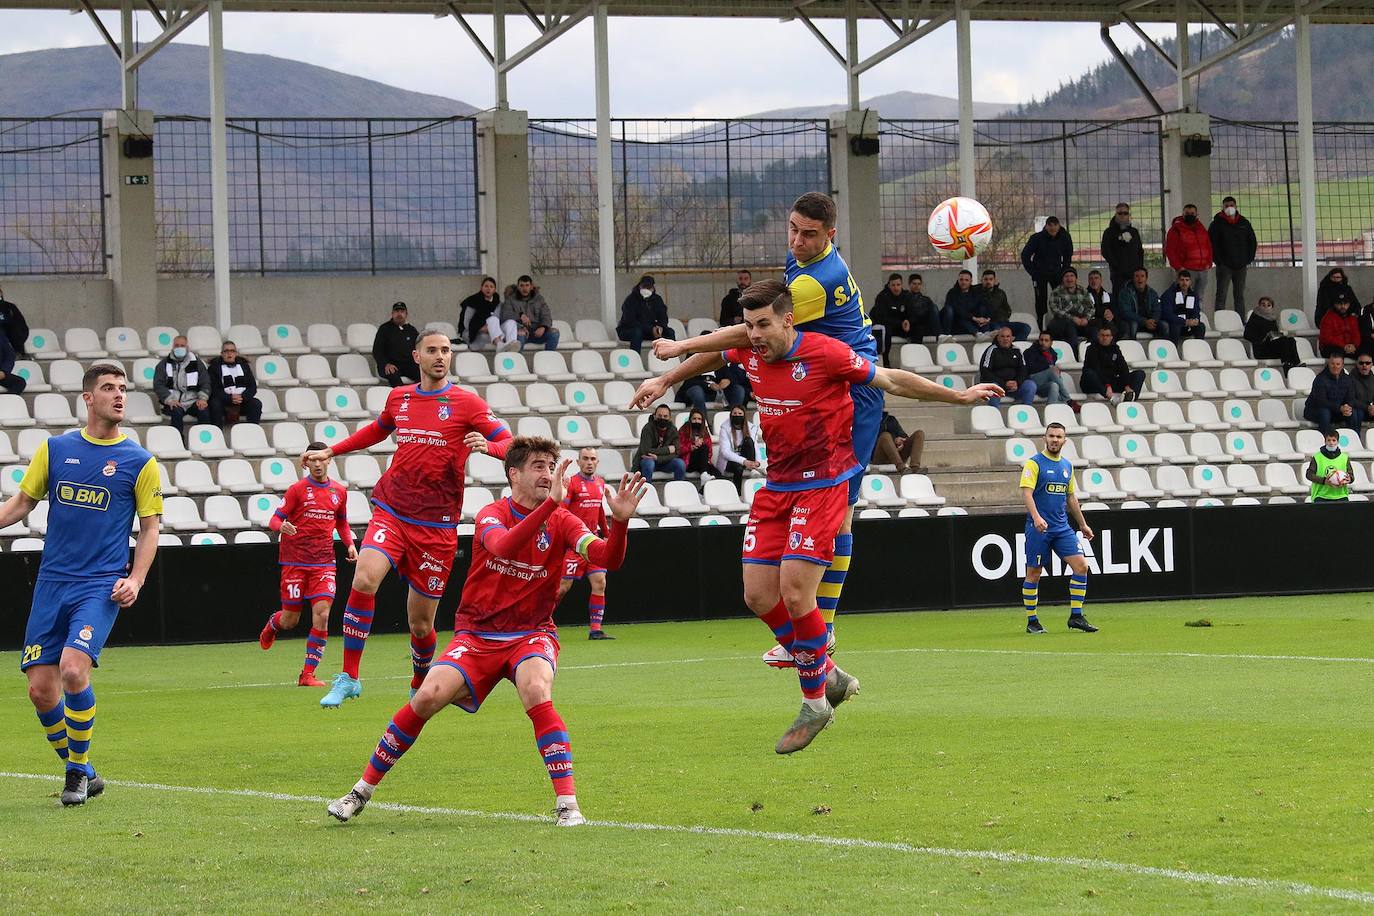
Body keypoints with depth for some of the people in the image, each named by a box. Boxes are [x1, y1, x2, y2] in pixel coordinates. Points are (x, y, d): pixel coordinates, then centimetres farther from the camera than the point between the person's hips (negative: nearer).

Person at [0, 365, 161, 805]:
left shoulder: (139, 462, 1)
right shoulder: (55, 449, 8)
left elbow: (149, 528, 6)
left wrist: (135, 580, -7)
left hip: (101, 587, -3)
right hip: (51, 584, 3)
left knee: (73, 669, -23)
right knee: (40, 689, -2)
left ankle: (79, 772, -4)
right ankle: (82, 773, 19)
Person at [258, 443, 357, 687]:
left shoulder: (339, 491, 9)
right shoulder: (298, 489, -3)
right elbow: (275, 519, -4)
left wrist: (349, 544, 8)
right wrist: (282, 526, -27)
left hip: (324, 563, 3)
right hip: (295, 562, -3)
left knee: (322, 615, -13)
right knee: (290, 620, 3)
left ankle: (308, 674, -7)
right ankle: (272, 624, 42)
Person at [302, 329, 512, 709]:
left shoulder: (466, 403, 0)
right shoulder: (398, 398, 11)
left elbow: (511, 445, -3)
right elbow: (377, 430, 33)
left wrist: (486, 446, -24)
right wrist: (330, 452, 32)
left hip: (436, 524, -2)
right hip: (390, 512, 2)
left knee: (421, 623, 3)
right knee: (364, 579, -26)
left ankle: (420, 686, 33)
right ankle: (348, 677, -18)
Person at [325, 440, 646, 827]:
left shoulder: (560, 521, -2)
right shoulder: (492, 515, -7)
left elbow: (608, 559, -15)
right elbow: (502, 547, -31)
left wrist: (619, 520, -35)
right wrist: (550, 504, -41)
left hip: (531, 634, 0)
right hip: (476, 634, 0)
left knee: (536, 693, -31)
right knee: (428, 696, -18)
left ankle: (567, 805, -27)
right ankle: (362, 791, -2)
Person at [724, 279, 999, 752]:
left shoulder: (825, 353, -16)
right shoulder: (748, 354, 1)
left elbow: (892, 381, -4)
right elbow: (712, 353, 25)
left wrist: (958, 395, 2)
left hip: (822, 487, -6)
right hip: (776, 487, 6)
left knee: (795, 594, -16)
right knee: (758, 595, -2)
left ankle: (815, 703, 1)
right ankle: (826, 675, 19)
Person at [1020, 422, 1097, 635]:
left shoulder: (1067, 466, 14)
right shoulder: (1034, 463, -6)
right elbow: (1026, 492, -17)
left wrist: (1082, 524, 25)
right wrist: (1036, 517, -31)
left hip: (1062, 528, 6)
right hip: (1039, 528, -6)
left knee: (1081, 566, -6)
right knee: (1034, 574, 0)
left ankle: (1076, 616, 0)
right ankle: (1032, 621, 11)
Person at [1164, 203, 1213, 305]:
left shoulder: (1201, 229, 17)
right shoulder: (1176, 229, -1)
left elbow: (1209, 247, 22)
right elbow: (1169, 250, -6)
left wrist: (1208, 263, 8)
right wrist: (1178, 267, -13)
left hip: (1203, 270, 6)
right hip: (1186, 270, -6)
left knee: (1199, 298, 10)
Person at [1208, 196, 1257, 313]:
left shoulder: (1244, 223, 10)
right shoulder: (1217, 223, -1)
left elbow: (1253, 242, 16)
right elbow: (1210, 242, -5)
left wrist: (1249, 258, 5)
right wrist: (1218, 260, -12)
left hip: (1240, 266, 4)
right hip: (1224, 266, -4)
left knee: (1240, 296, 8)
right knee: (1221, 295, -6)